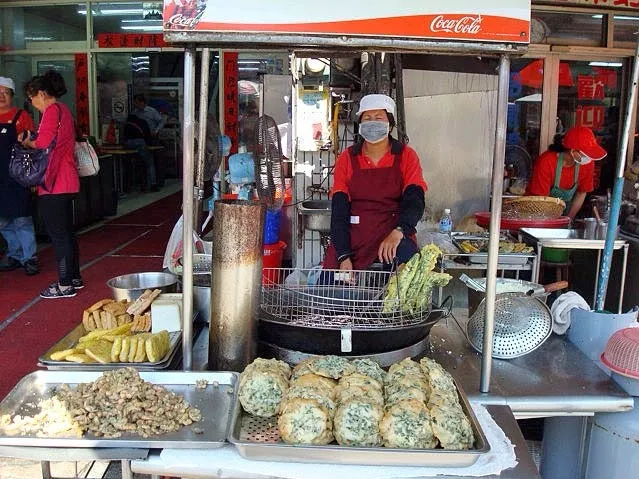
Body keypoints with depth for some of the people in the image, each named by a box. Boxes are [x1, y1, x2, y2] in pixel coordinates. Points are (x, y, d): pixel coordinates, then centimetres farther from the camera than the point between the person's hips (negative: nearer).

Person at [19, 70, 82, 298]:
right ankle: (74, 278, 24)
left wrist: (27, 142, 0)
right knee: (67, 232, 16)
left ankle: (65, 285, 2)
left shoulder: (52, 110, -12)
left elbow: (43, 145, -18)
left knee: (58, 235, -4)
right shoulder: (64, 109, 17)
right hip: (67, 182, 10)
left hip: (54, 184, -10)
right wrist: (33, 141, 10)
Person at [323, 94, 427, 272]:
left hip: (396, 235, -1)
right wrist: (344, 256, -14)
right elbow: (339, 210, -1)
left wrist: (398, 232, -31)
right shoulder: (347, 158, 6)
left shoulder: (406, 156, 4)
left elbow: (415, 200, -9)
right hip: (353, 235, 1)